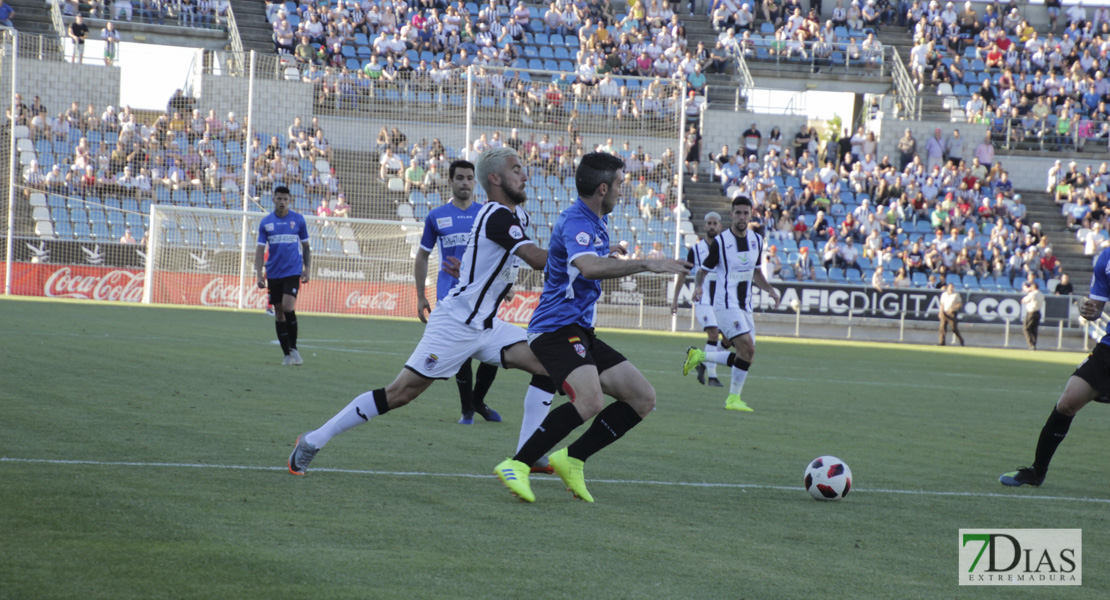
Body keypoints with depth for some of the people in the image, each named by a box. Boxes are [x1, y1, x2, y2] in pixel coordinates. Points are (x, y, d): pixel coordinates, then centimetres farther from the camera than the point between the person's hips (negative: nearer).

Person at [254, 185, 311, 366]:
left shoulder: (298, 220, 3)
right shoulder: (266, 222, 4)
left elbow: (306, 247, 10)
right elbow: (260, 250, 3)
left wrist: (307, 269, 0)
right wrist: (259, 274, -6)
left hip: (293, 272, -2)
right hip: (273, 274, 2)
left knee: (288, 308, -18)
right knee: (278, 313, 4)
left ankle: (293, 348, -5)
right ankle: (287, 354, 11)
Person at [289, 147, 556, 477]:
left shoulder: (516, 215, 11)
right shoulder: (497, 216, -19)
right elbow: (537, 258, -27)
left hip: (484, 325, 9)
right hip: (456, 323, -9)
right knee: (400, 393, -8)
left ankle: (528, 455, -1)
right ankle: (314, 441, 2)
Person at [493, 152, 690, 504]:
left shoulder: (598, 221, 17)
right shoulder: (576, 222, -15)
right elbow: (589, 267, -37)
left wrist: (615, 261, 21)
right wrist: (648, 265, -35)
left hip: (580, 331, 10)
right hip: (556, 328, -10)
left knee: (643, 398, 4)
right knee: (590, 400, -33)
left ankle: (571, 460, 5)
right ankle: (517, 465, -27)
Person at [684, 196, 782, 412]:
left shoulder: (757, 240, 9)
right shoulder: (720, 242, -9)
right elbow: (703, 270, -2)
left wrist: (771, 289, 7)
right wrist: (697, 286, -22)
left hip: (745, 306, 7)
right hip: (726, 304, -7)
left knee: (746, 355, 4)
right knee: (747, 348, -20)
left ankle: (698, 356, 19)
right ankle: (734, 398, -8)